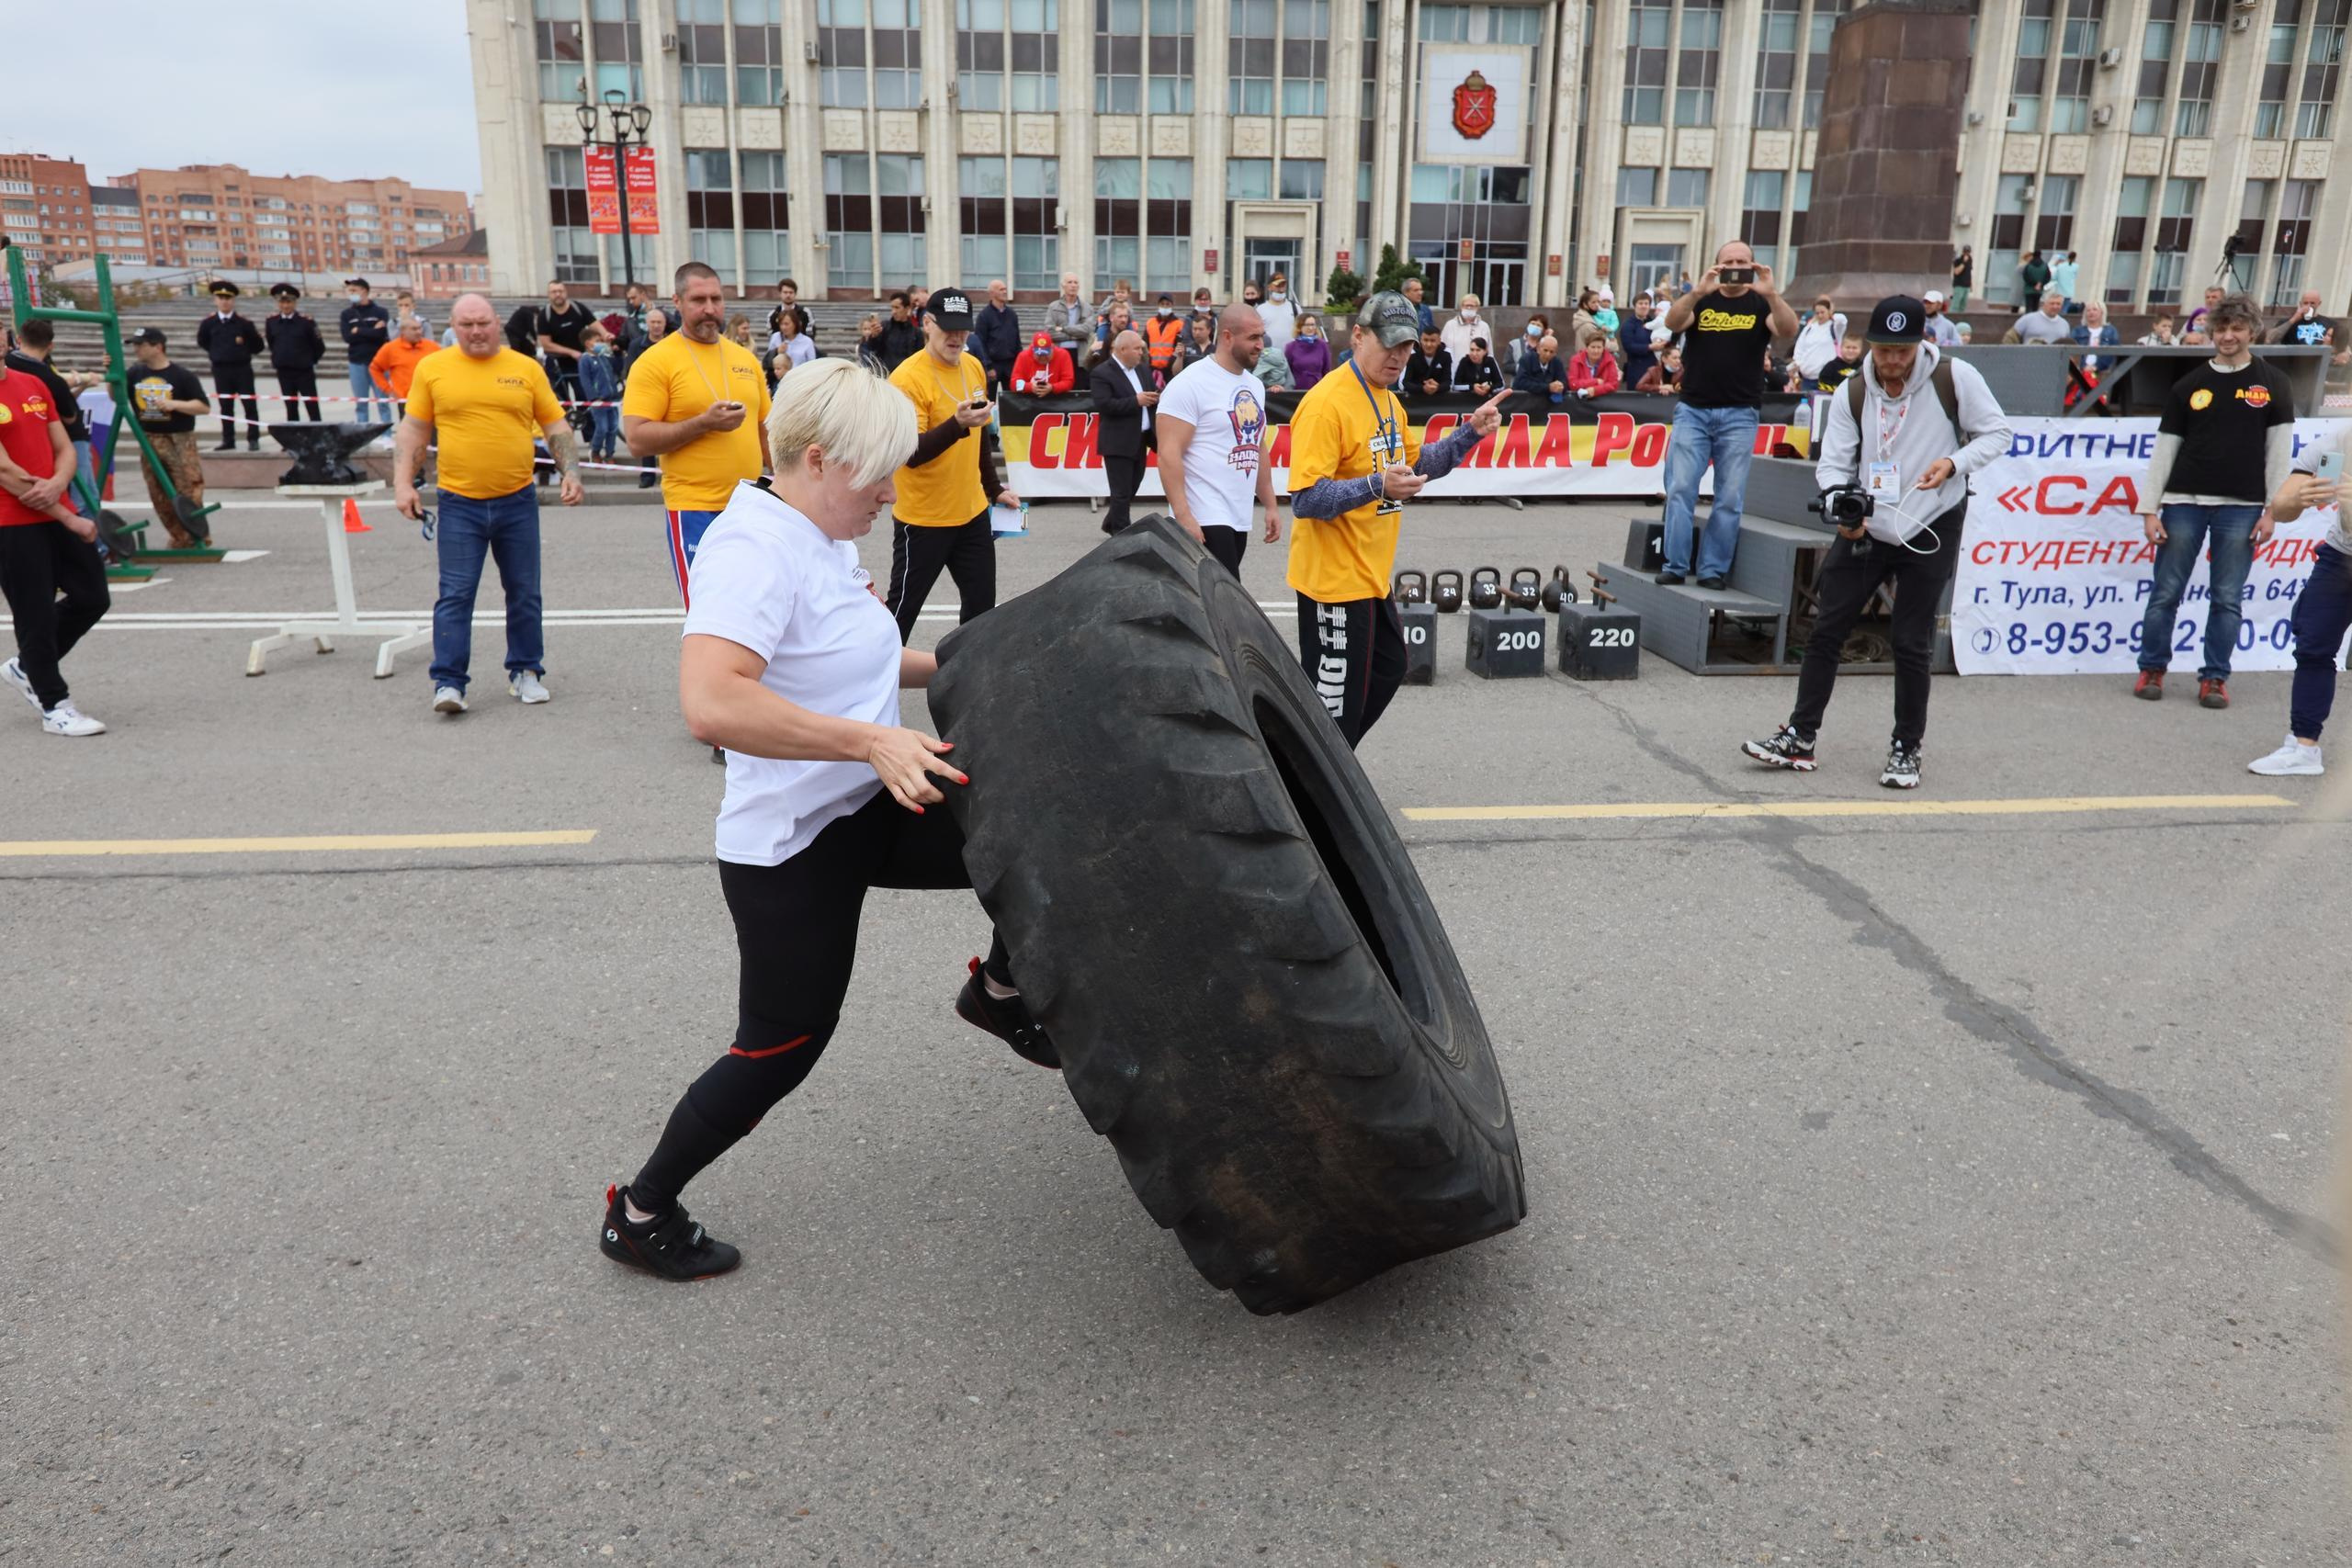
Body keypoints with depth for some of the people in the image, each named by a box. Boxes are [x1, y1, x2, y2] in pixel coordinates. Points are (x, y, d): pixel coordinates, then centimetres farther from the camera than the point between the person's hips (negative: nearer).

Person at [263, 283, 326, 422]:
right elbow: (271, 343, 16)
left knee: (312, 408, 0)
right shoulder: (271, 322, 1)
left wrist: (309, 361, 7)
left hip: (304, 372, -3)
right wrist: (279, 359, 13)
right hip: (284, 372, 3)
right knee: (290, 408, 9)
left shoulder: (306, 321, -9)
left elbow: (319, 347, -2)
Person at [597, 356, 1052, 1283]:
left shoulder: (820, 538, 7)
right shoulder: (753, 549, -24)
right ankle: (639, 1213, 25)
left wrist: (951, 669, 13)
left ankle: (999, 994, 24)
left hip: (869, 813, 9)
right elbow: (710, 703, -39)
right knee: (781, 1050, 3)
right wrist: (872, 741, -40)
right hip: (791, 850, -9)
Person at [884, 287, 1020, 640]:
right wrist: (956, 425, -36)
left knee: (982, 603, 12)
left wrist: (994, 488, 20)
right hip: (923, 518, -7)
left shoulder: (974, 367, 6)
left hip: (972, 512, 7)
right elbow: (910, 453, -24)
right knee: (902, 607, 3)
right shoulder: (907, 378, -17)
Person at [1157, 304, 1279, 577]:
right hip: (1203, 521, -8)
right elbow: (1169, 454, -16)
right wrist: (1183, 516, -22)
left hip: (1239, 520, 8)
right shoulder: (1191, 383, -10)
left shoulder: (1255, 385, 15)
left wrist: (1269, 505, 20)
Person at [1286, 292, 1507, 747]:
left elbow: (1416, 464, 22)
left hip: (1372, 575, 10)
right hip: (1335, 580, -10)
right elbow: (1306, 499, -26)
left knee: (1388, 671, 23)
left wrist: (1471, 432, 10)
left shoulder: (1389, 400, 9)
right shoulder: (1327, 403, -20)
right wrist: (1377, 487, -37)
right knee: (1335, 702, -1)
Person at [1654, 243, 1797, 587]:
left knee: (1731, 498, -1)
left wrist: (1771, 294, -26)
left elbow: (1788, 330, -10)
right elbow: (1672, 322, -9)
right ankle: (1676, 565, -1)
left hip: (1740, 415, 0)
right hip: (1693, 410, 1)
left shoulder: (1761, 304, 8)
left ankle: (1714, 569, 4)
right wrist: (1699, 291, -25)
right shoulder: (1701, 301, 10)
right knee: (1680, 489, -6)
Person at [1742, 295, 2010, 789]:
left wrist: (1953, 462, -21)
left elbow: (1996, 433, -2)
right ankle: (1800, 737, 10)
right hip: (1867, 527, 3)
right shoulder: (1852, 395, -3)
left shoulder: (1954, 378, -10)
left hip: (1931, 528, -3)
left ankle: (1906, 749, 16)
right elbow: (1832, 464, -4)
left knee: (1910, 642, 0)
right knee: (1826, 629, 0)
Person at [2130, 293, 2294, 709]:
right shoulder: (2189, 385, 7)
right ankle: (2152, 670, 13)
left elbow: (2279, 449, 3)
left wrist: (2272, 510, -4)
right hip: (2184, 502, 1)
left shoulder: (2273, 384, 5)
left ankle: (2214, 678, 9)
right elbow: (2164, 449, 5)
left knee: (2228, 598, 2)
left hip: (2241, 507, 0)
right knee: (2166, 593, 1)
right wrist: (2149, 508, -1)